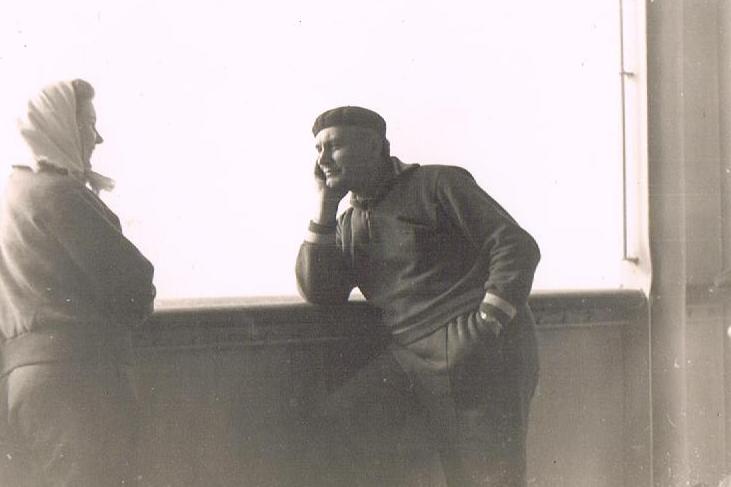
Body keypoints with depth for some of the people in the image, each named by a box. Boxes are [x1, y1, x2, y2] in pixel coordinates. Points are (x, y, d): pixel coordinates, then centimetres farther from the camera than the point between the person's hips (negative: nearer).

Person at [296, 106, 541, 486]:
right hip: (409, 355, 6)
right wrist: (325, 203, 6)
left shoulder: (437, 183, 2)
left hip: (475, 351, -6)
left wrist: (485, 327, -17)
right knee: (338, 423, -16)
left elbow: (516, 246, -5)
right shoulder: (350, 223, 20)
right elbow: (318, 292, 8)